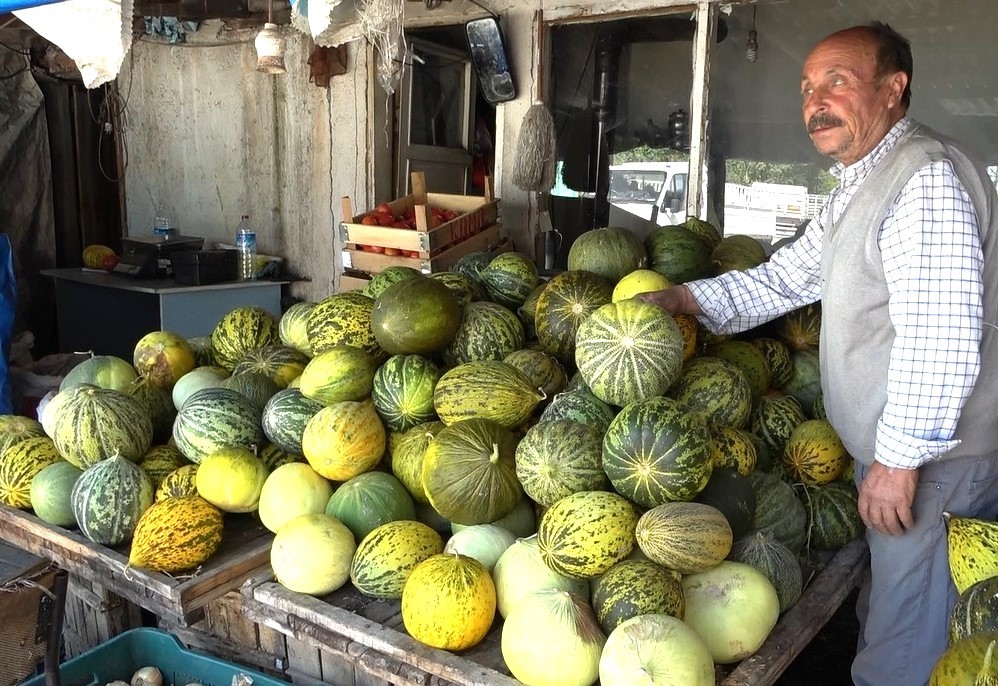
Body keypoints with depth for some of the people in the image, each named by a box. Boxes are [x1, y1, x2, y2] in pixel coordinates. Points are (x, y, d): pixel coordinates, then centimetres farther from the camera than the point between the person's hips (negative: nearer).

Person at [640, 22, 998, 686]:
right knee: (880, 611, 25)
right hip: (887, 444, 10)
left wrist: (901, 458, -23)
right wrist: (684, 298, 3)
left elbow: (939, 338, -28)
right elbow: (787, 277, 14)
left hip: (932, 456, -10)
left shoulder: (927, 178, -22)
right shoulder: (863, 184, 13)